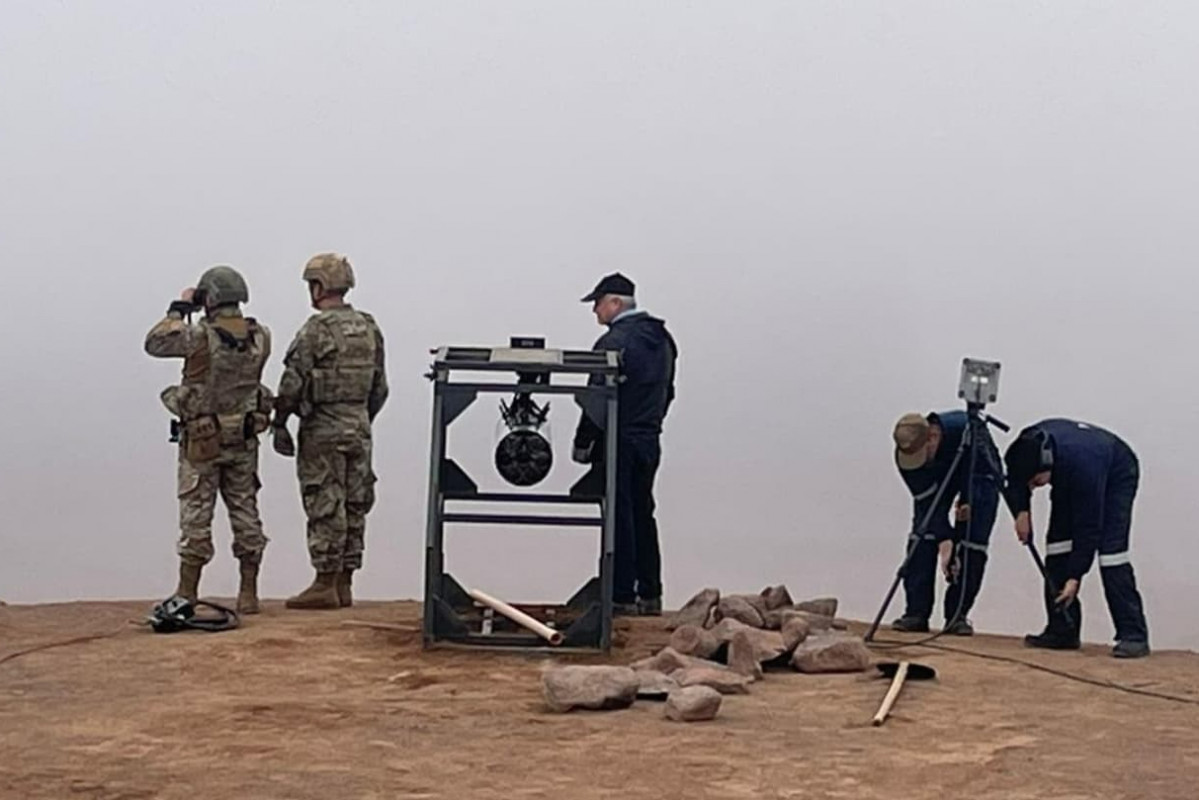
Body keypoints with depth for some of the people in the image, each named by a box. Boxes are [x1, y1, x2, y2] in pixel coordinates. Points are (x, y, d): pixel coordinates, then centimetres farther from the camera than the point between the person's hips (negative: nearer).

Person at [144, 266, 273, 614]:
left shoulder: (200, 336, -16)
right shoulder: (260, 337, -3)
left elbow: (154, 343, -4)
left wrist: (179, 310, 5)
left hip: (203, 441, -4)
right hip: (244, 438, 4)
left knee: (196, 514, 3)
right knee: (245, 511, 9)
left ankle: (186, 595, 8)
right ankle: (249, 593, 10)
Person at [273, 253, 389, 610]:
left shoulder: (316, 330, -13)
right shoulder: (369, 328, 9)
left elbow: (292, 383, -14)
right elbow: (379, 386, 13)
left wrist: (279, 424, -3)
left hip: (323, 431, -7)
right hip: (359, 429, 7)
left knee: (325, 508, -3)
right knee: (354, 507, 8)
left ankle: (326, 585, 0)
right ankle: (344, 585, 14)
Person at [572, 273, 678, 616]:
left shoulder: (615, 341, -16)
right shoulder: (662, 339, 13)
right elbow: (667, 392, 18)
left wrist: (583, 442, -11)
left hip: (619, 443, -8)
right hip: (650, 442, 9)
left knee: (620, 519, -3)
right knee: (642, 514, 15)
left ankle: (622, 597, 0)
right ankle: (650, 595, 18)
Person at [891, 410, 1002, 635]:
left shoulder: (969, 429, -41)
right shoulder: (905, 455, -32)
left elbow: (991, 471, -26)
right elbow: (928, 499, -28)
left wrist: (970, 501, -39)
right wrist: (944, 539, -36)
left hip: (979, 478, -2)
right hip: (935, 480, 2)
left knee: (972, 543, -15)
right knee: (921, 538, -13)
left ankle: (957, 615, -8)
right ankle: (916, 613, -10)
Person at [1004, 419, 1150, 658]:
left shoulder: (1082, 464, -44)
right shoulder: (1027, 448, -29)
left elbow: (1088, 527, -36)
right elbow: (1016, 481, -4)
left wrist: (1075, 577, -34)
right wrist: (1021, 510, -22)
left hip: (1116, 475, -6)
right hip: (1068, 477, 6)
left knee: (1111, 547, -21)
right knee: (1058, 540, -7)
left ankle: (1133, 635, -21)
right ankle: (1062, 630, -2)